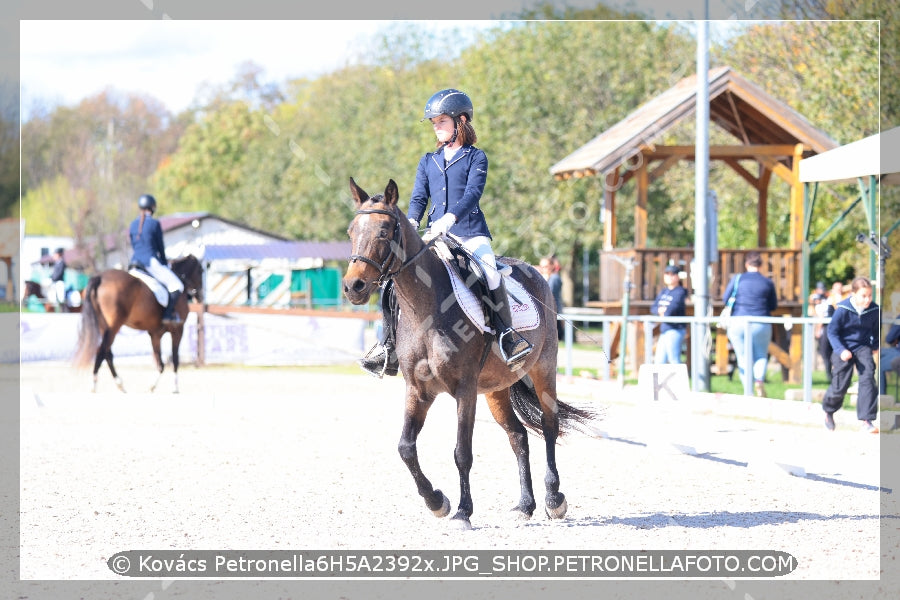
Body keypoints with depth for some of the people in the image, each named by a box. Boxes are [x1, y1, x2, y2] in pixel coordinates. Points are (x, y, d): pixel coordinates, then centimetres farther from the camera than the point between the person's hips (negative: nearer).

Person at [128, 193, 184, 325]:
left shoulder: (133, 224, 11)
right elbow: (160, 246, -3)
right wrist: (164, 263, 15)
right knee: (177, 286, -3)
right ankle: (168, 314, -14)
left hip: (135, 261, 7)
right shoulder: (154, 224, -9)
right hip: (151, 262, -7)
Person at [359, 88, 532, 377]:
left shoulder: (476, 157, 2)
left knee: (490, 271, -29)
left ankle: (507, 332, -16)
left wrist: (450, 218, -29)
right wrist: (411, 223, -12)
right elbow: (419, 196, 10)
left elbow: (472, 193, -12)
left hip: (470, 232, -4)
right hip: (435, 235, 4)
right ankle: (390, 345, -6)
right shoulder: (428, 161, 17)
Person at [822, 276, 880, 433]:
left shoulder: (874, 310, -11)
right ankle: (829, 411, 36)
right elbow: (832, 331, -10)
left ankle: (866, 420, -16)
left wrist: (875, 346, 6)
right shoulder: (843, 310, -19)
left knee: (868, 378, -18)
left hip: (863, 347, 2)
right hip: (845, 348, -2)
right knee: (840, 385, 3)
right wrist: (841, 350, -19)